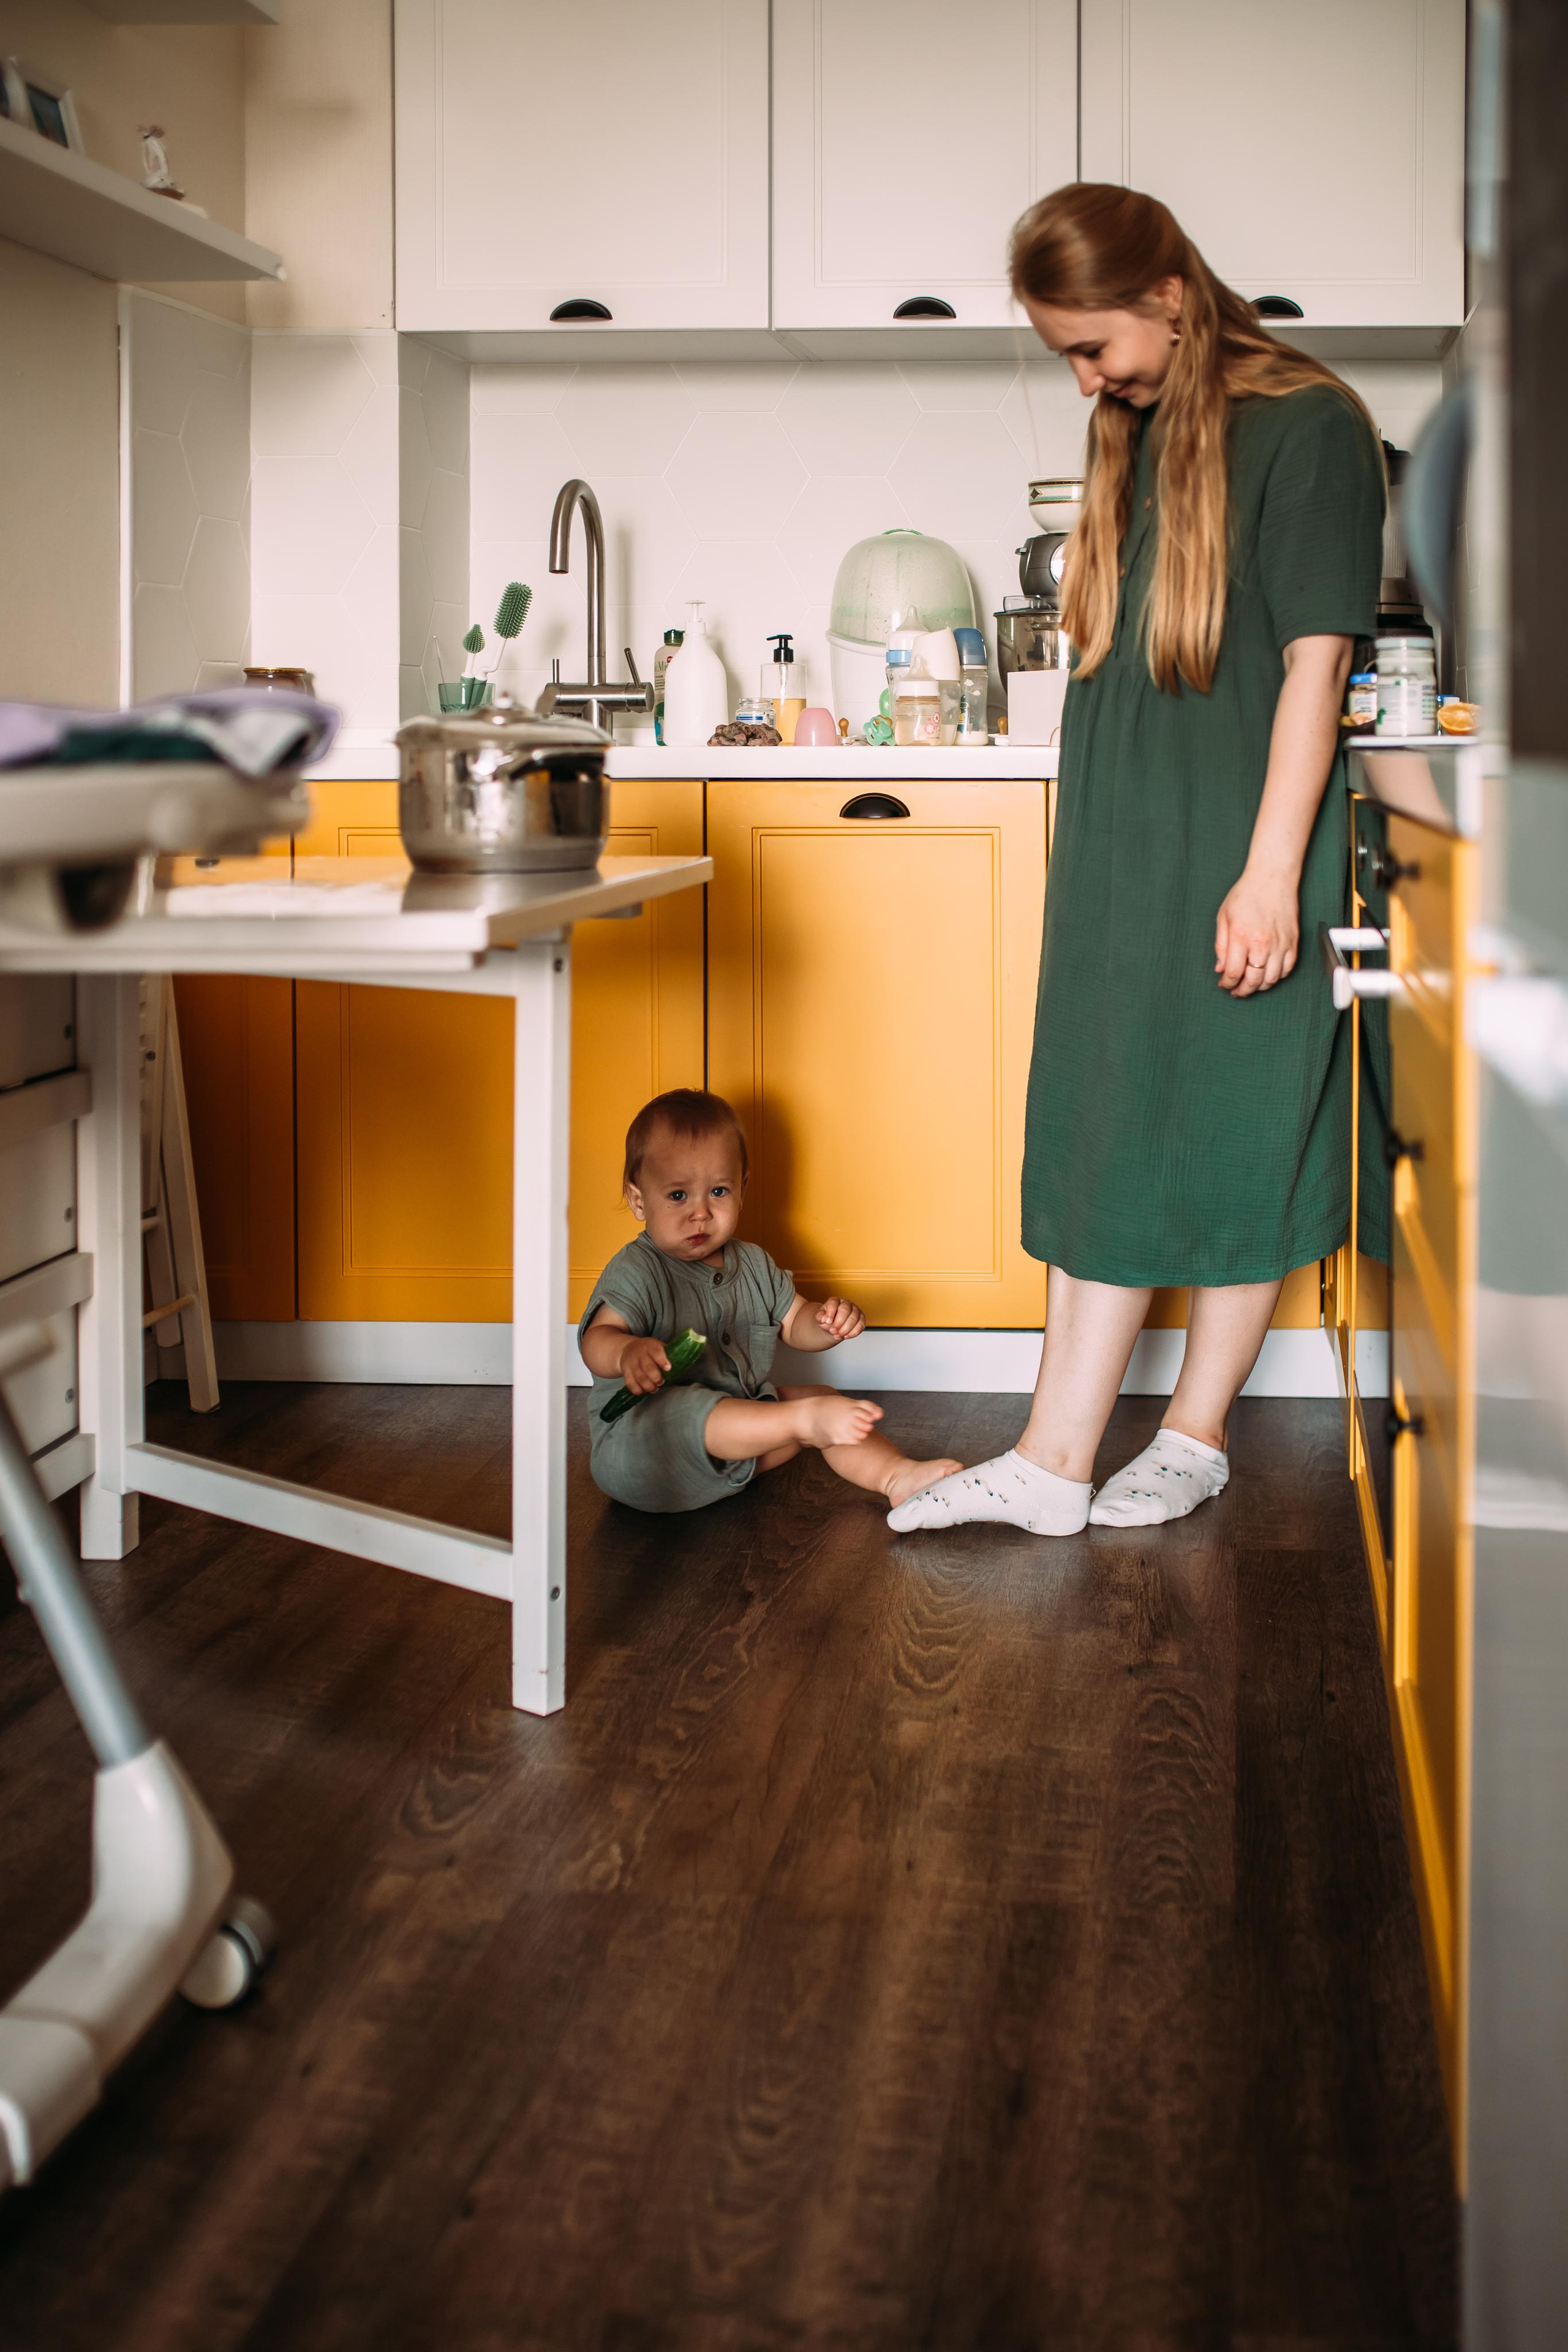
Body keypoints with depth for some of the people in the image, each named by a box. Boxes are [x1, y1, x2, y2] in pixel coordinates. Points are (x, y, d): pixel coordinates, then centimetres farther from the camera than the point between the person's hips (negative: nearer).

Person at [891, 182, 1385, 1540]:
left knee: (1234, 1144, 3)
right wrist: (1101, 851, 15)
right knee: (1105, 1138, 7)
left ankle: (1197, 1440, 16)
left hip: (1240, 864, -7)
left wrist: (1270, 874, -18)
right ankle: (1055, 1463, 10)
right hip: (1120, 859, 7)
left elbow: (1315, 664, -14)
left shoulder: (1309, 427, -10)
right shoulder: (1136, 435, 12)